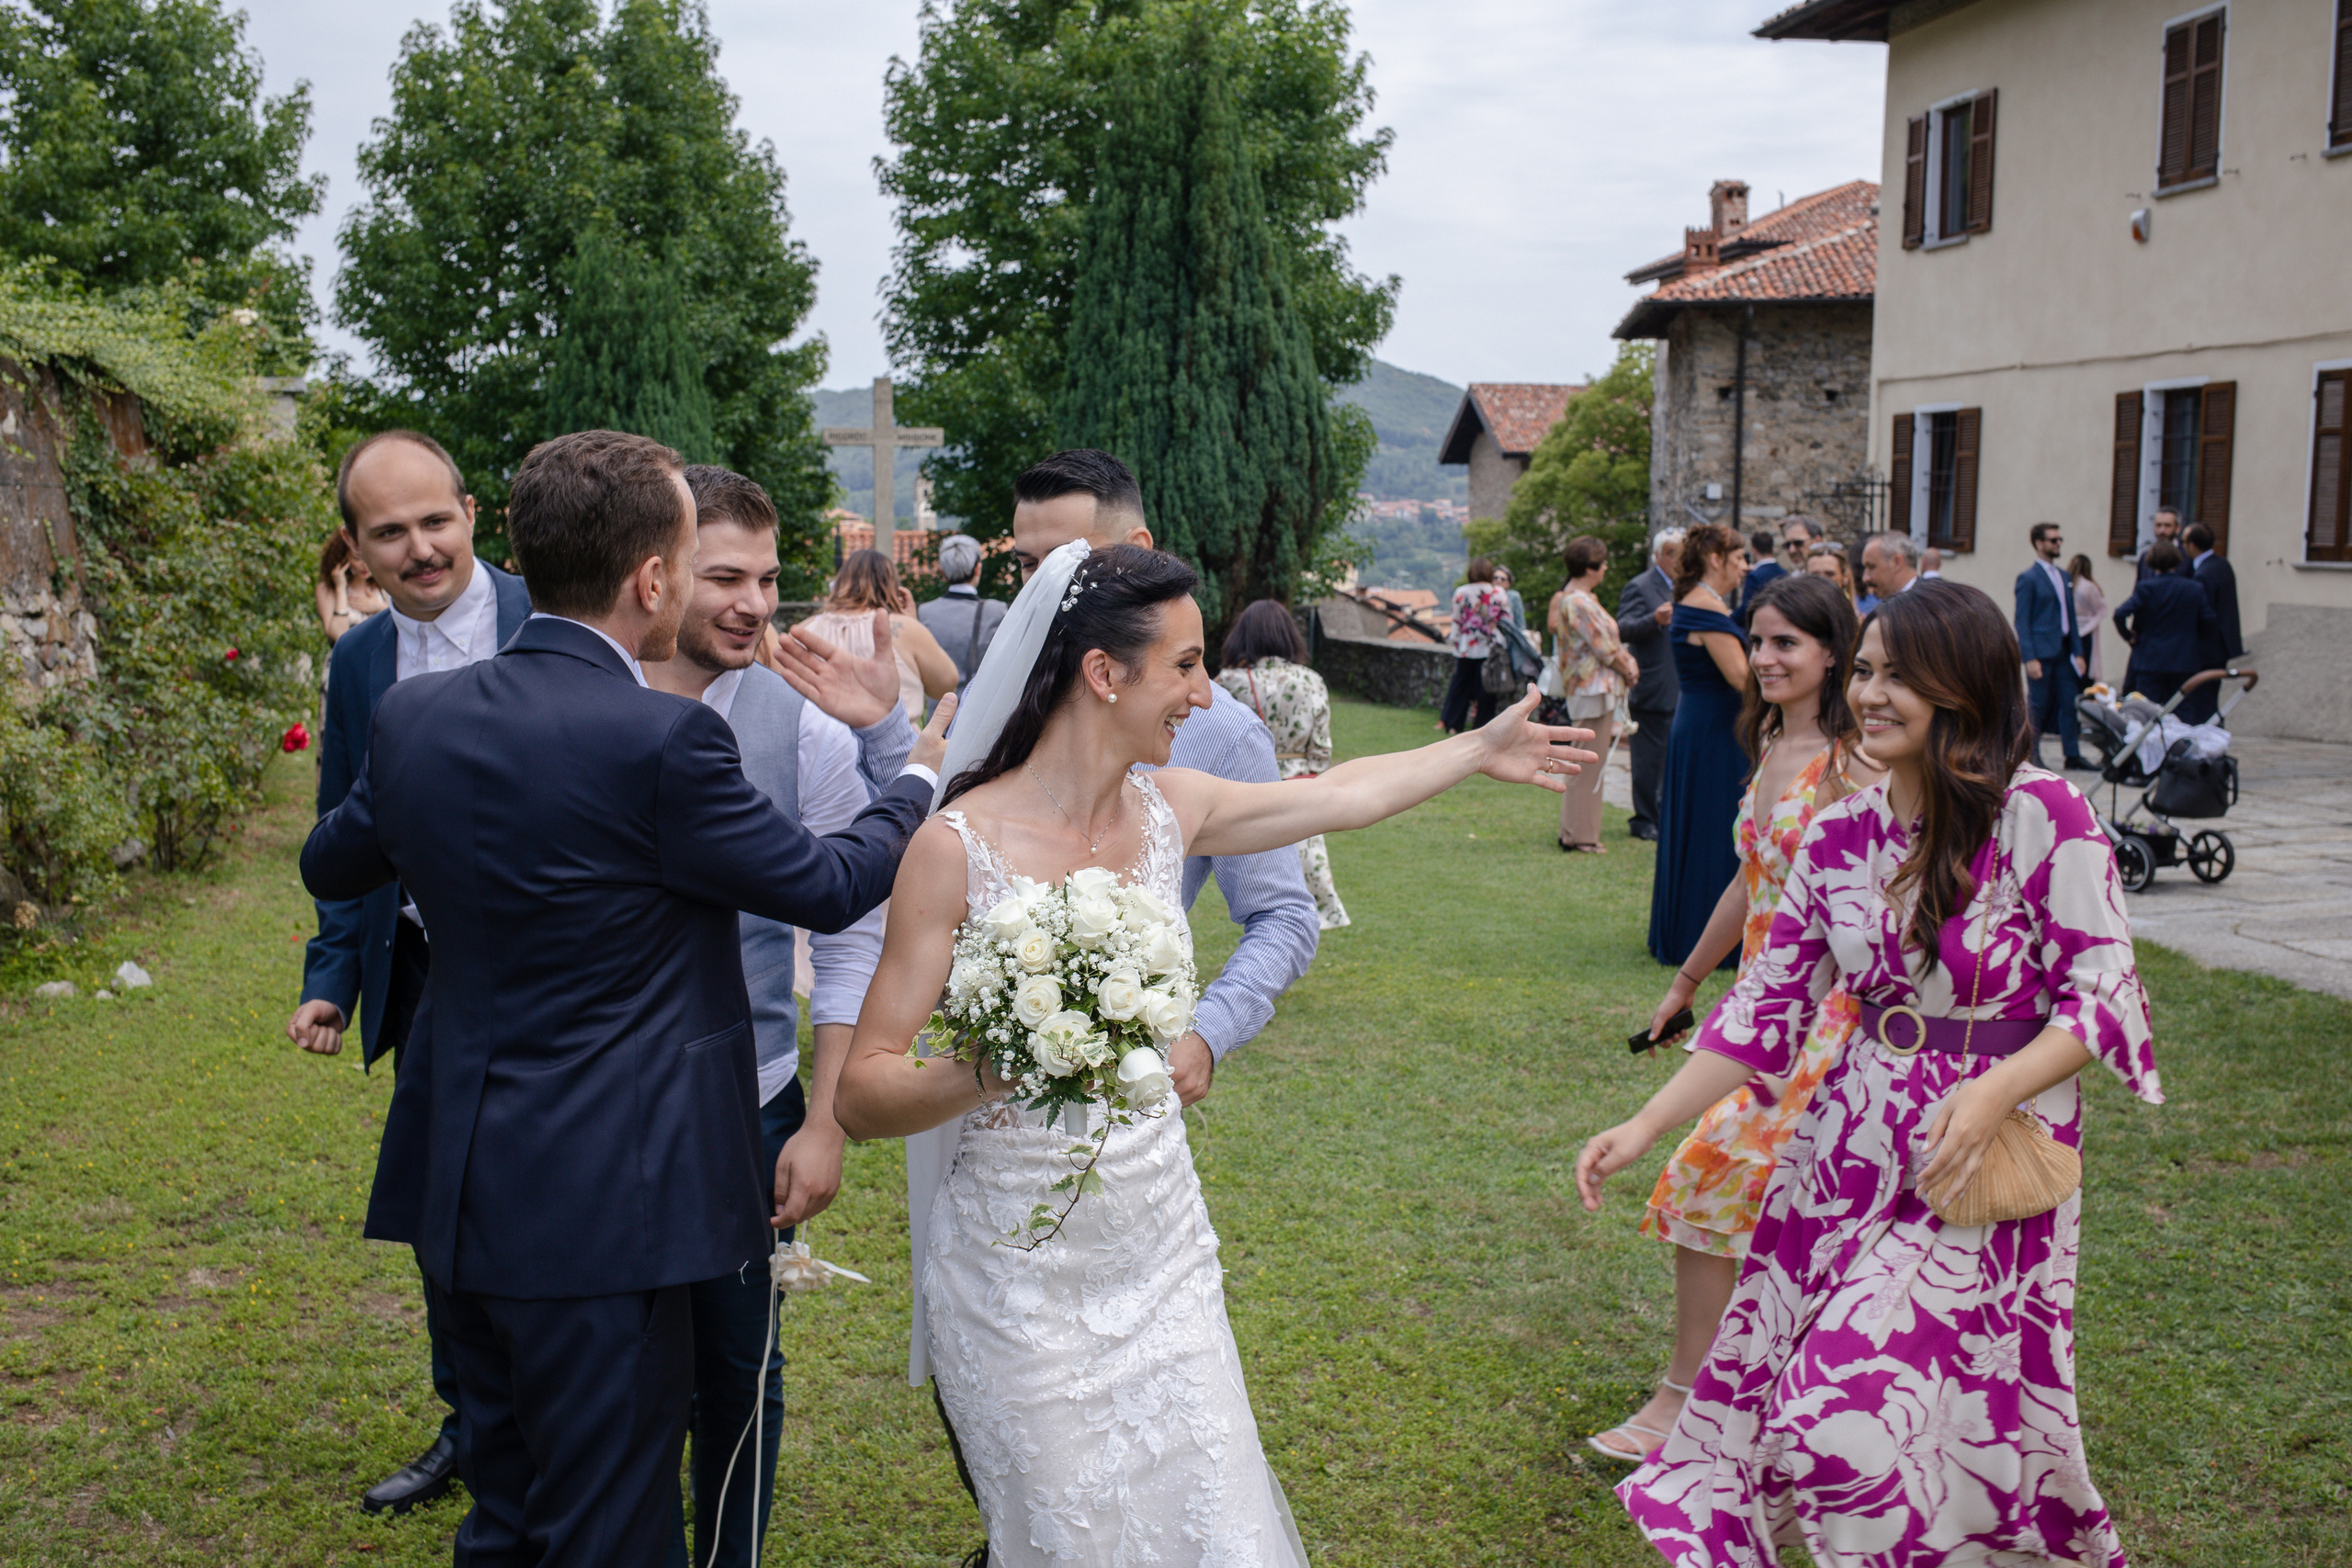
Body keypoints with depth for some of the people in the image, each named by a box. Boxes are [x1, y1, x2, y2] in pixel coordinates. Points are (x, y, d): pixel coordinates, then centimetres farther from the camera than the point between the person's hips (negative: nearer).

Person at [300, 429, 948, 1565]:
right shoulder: (660, 740, -21)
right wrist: (921, 777, 9)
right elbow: (829, 886, -8)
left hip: (457, 1185, 7)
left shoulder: (414, 714, -1)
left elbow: (331, 866, 17)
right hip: (599, 1205, -7)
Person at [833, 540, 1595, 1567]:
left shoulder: (1170, 809, 1)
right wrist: (992, 1075, -34)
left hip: (1164, 1260, 5)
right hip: (1023, 1282, -5)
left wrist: (1481, 750, 29)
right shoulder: (958, 847, -17)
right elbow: (862, 1095, -16)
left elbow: (1343, 794, 19)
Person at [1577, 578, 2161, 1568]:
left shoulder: (2043, 817, -12)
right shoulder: (1839, 835, 4)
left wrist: (1994, 1091, -26)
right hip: (1848, 1148, 5)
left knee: (1868, 1414, -6)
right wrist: (1643, 1129, 3)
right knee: (1769, 1396, 5)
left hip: (1994, 1155, -5)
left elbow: (2106, 997, -10)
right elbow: (1766, 1006, 8)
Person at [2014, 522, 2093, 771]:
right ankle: (2031, 754, 11)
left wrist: (2078, 652, 11)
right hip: (2041, 651, -6)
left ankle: (2072, 754, 9)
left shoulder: (2064, 577, 15)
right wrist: (2030, 658, -16)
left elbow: (2071, 617, 18)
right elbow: (2022, 621, -10)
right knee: (2038, 704, 0)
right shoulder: (2028, 578, -6)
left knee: (2070, 702, 4)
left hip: (2063, 650, 6)